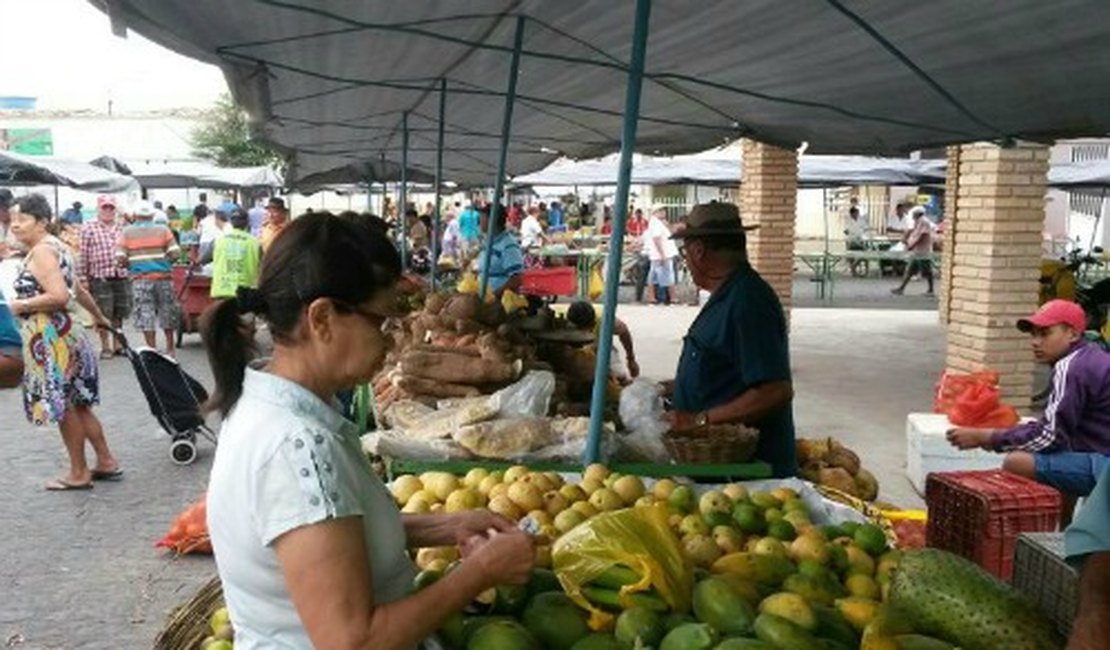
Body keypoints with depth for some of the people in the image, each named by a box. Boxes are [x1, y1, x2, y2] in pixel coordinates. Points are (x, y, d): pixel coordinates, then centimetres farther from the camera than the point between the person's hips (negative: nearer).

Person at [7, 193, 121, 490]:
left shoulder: (41, 251, -16)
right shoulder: (55, 246, 14)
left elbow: (59, 296, -26)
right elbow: (78, 290, 23)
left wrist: (21, 305, -14)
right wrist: (99, 317, 34)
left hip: (49, 338, -10)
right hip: (61, 334, 10)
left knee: (63, 407, 2)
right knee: (76, 405, 16)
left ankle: (78, 473, 14)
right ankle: (106, 462, 24)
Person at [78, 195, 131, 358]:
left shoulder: (122, 229, 12)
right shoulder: (88, 229, 0)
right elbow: (82, 255, -2)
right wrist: (83, 278, -6)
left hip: (121, 277, 3)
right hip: (100, 279, -3)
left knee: (119, 315, 10)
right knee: (104, 315, 1)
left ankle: (117, 345, 22)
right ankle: (105, 346, 14)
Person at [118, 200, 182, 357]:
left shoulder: (127, 232, 2)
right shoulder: (162, 230, 3)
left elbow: (121, 257, -5)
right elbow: (174, 252, -5)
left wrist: (131, 265, 15)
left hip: (140, 279, -1)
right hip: (163, 276, 1)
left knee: (145, 315, 3)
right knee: (167, 314, 14)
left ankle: (152, 349, 2)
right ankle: (170, 348, 22)